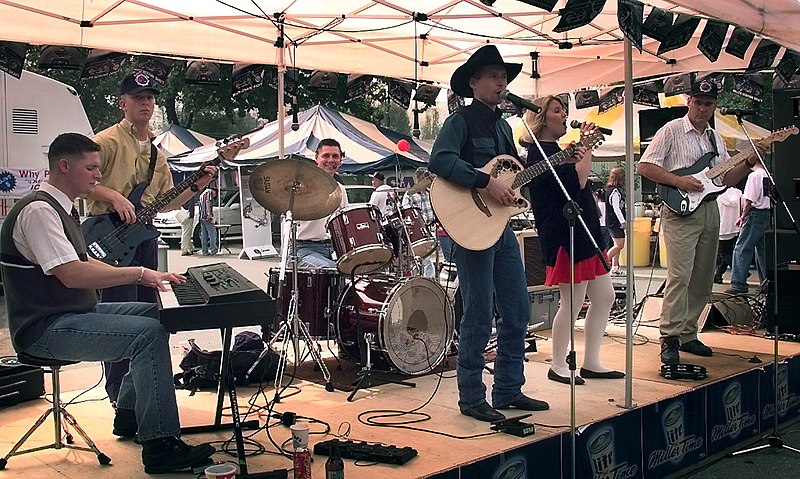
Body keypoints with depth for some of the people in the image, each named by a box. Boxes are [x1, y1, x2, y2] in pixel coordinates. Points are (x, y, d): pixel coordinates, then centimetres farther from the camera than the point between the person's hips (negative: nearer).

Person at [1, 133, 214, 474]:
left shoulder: (60, 207, 15)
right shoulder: (38, 210, -18)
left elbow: (81, 261, 21)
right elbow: (72, 274, -29)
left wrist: (140, 277, 7)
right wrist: (139, 273, -22)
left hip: (73, 312, 11)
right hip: (46, 329, -11)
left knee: (157, 313, 13)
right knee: (148, 333, -24)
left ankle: (129, 415, 20)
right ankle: (159, 446, -22)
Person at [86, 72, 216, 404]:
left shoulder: (156, 152, 18)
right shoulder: (108, 140, -6)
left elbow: (165, 203, 19)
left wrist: (196, 186, 7)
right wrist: (114, 196, -24)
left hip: (145, 233, 8)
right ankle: (119, 394, 4)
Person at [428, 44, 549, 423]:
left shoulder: (503, 126, 18)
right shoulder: (460, 121, -8)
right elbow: (439, 160, -25)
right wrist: (486, 183, -28)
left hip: (501, 228, 9)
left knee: (518, 310, 11)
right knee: (479, 317, -3)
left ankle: (509, 391, 23)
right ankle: (472, 399, 9)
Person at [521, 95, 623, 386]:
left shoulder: (554, 150, 19)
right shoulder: (539, 153, -12)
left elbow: (578, 181, 22)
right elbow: (576, 181, -23)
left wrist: (582, 148, 11)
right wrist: (587, 147, -12)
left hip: (584, 232, 11)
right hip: (565, 236, -11)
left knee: (604, 297, 10)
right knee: (573, 303, -5)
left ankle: (591, 363, 18)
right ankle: (558, 366, 10)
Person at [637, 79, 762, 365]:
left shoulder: (715, 138, 19)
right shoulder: (671, 131, -1)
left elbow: (728, 179, 19)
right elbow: (644, 166, -8)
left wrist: (749, 162, 3)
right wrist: (679, 182, -15)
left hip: (710, 210, 7)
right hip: (680, 211, -7)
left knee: (703, 279, 8)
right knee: (680, 276, -15)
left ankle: (688, 335, 16)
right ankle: (669, 339, -12)